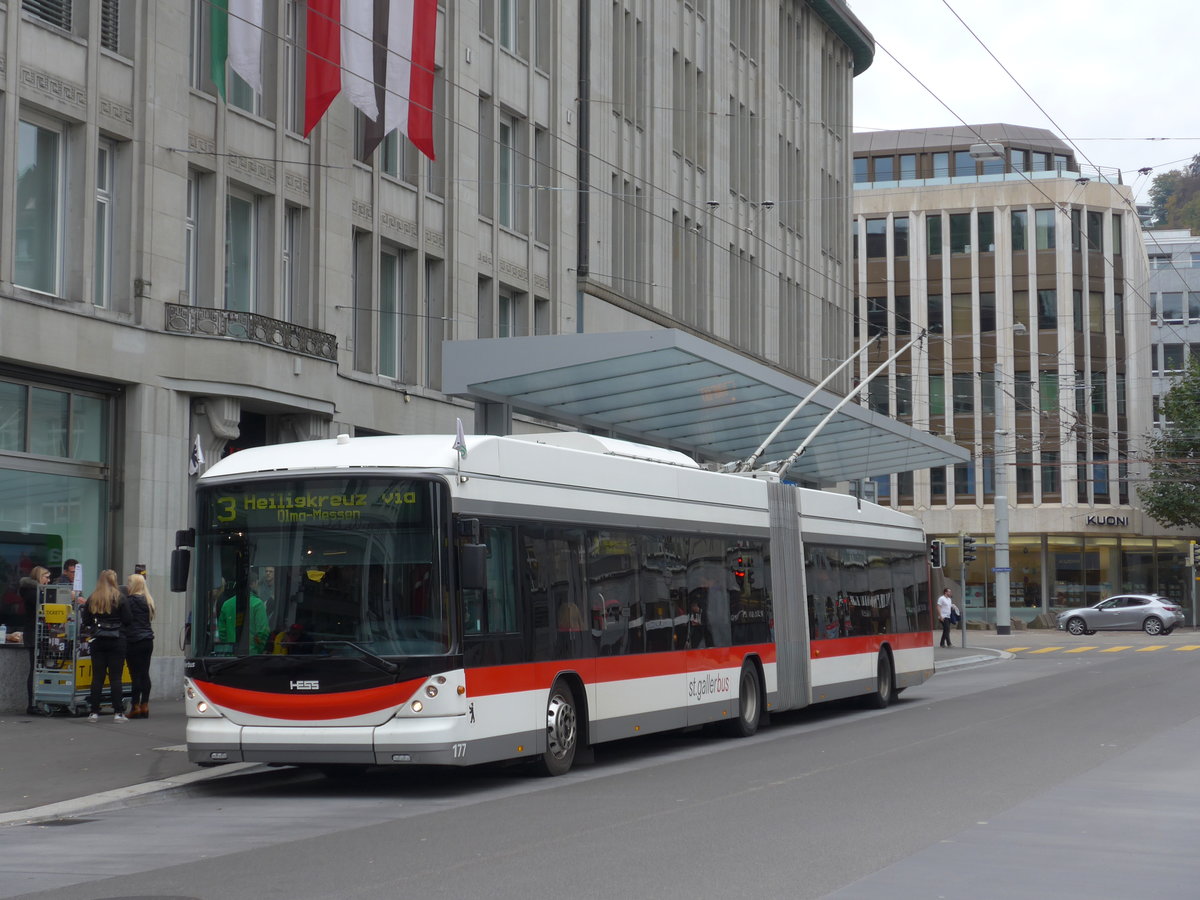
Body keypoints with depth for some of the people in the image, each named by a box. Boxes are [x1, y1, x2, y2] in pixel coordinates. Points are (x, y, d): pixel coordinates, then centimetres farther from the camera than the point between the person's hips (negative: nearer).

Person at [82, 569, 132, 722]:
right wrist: (123, 630, 13)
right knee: (115, 677, 1)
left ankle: (94, 712, 6)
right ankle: (118, 712, 0)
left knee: (97, 676, 6)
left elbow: (85, 622, 5)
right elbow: (128, 621, -6)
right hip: (117, 641, -2)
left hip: (98, 641, 2)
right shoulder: (119, 598, -6)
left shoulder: (92, 598, 2)